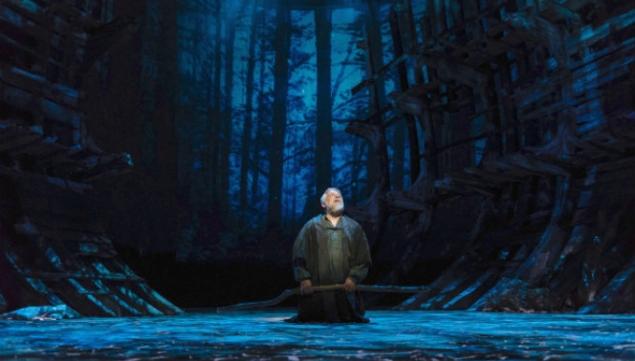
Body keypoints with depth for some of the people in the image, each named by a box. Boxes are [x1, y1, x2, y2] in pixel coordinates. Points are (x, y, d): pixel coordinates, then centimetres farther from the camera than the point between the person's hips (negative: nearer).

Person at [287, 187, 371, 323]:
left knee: (350, 319, 2)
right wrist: (304, 278, -9)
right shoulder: (312, 226, 7)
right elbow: (299, 255, 2)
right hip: (317, 289, -1)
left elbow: (364, 257, 6)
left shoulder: (354, 227, 11)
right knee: (311, 319, -1)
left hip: (346, 290, 1)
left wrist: (354, 277, -6)